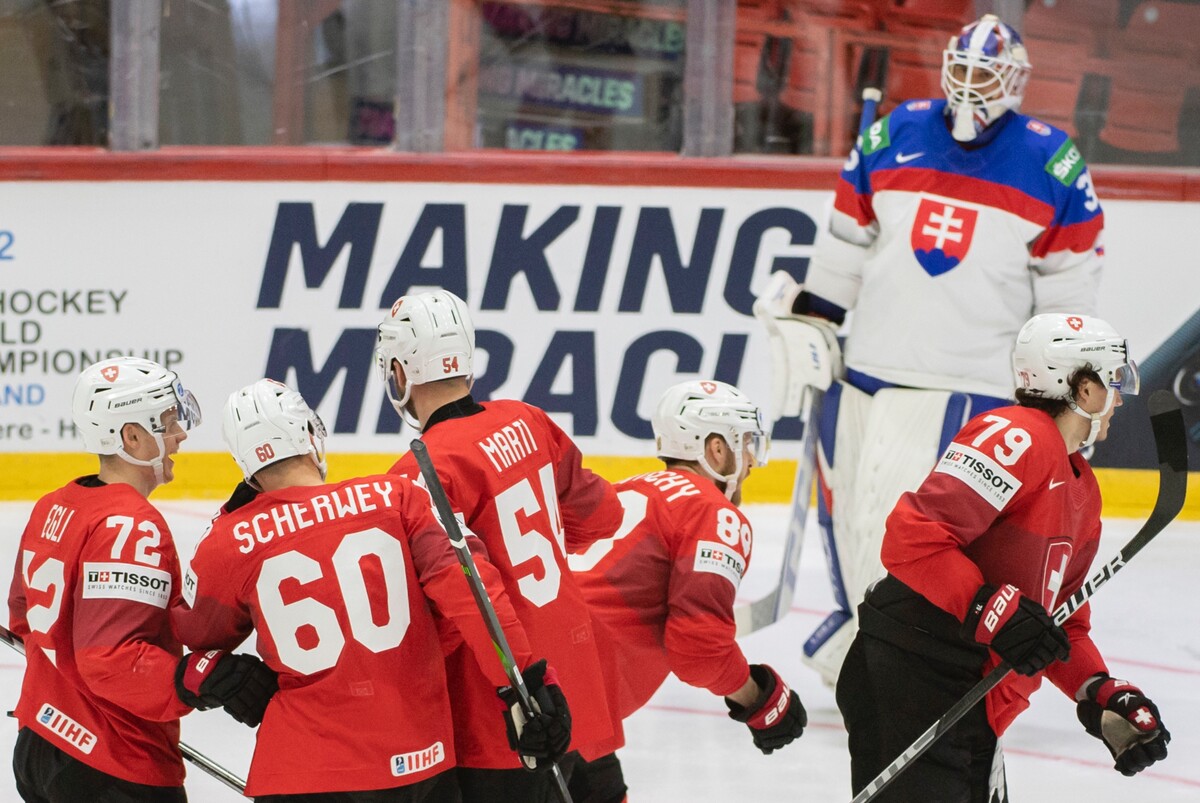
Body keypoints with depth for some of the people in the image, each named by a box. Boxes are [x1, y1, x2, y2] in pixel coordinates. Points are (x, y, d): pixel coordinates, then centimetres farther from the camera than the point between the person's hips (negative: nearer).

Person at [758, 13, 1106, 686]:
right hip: (872, 364, 4)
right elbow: (847, 239, 16)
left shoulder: (1054, 166, -2)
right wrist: (809, 316, 14)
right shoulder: (893, 138, 6)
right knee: (849, 506, 12)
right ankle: (860, 613, 36)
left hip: (976, 381, -4)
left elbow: (1071, 278, 3)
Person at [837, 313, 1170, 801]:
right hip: (910, 683, -11)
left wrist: (1104, 697, 9)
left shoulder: (1082, 489, 19)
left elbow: (1061, 622, 24)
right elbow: (912, 536, -23)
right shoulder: (1016, 438, -14)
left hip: (972, 705, 11)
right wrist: (996, 612, -28)